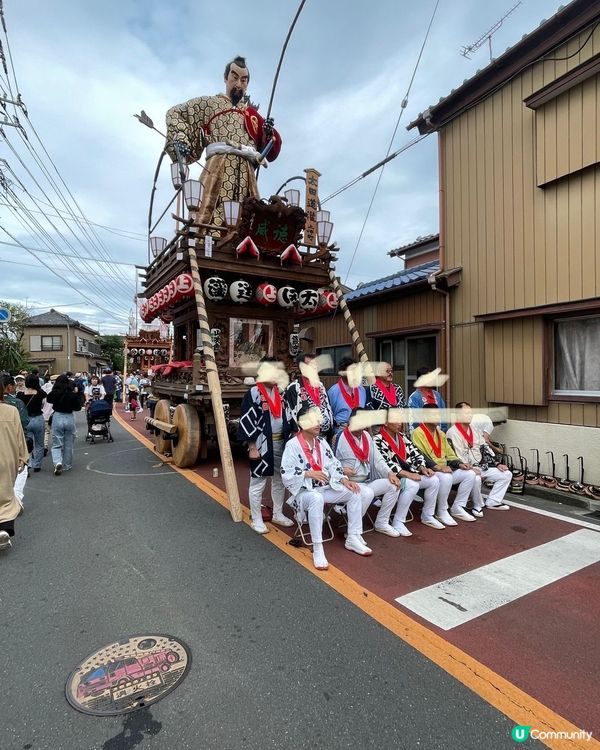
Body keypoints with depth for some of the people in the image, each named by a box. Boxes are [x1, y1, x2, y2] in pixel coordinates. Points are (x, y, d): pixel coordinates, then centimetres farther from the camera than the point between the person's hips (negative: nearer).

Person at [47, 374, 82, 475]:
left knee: (56, 444, 8)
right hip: (70, 418, 1)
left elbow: (48, 399, 13)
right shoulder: (73, 394, -9)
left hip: (57, 418, -1)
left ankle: (57, 462, -15)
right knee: (68, 445, 14)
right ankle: (67, 466, 23)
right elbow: (78, 408, 0)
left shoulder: (54, 393, -9)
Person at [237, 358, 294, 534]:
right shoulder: (254, 393, -12)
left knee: (280, 480, 17)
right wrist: (252, 447, -17)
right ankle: (257, 520, 18)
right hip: (262, 444, -7)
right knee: (258, 483, 4)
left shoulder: (279, 392, 9)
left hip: (280, 442, 7)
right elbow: (246, 421, -15)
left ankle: (278, 514, 33)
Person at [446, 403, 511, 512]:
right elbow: (455, 455, -19)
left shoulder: (476, 430, 15)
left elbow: (485, 449, 16)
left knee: (507, 474, 3)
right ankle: (478, 506, -12)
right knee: (476, 478, -38)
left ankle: (492, 502, 9)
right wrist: (470, 469, -26)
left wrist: (497, 464, 5)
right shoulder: (452, 433, -12)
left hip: (482, 467, 8)